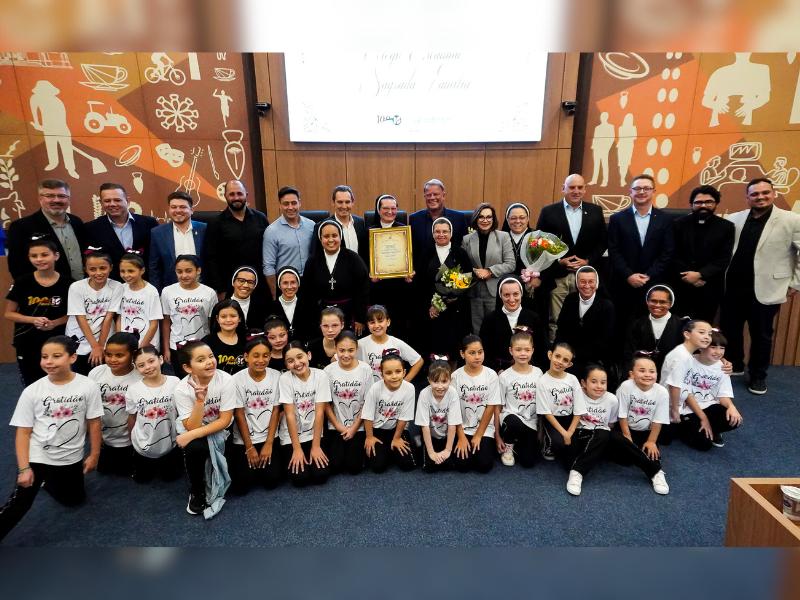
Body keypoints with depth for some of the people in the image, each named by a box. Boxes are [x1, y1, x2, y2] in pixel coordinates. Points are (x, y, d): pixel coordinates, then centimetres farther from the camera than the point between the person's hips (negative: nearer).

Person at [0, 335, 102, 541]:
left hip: (71, 458, 2)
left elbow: (94, 423, -7)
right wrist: (24, 468, -14)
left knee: (73, 499, 19)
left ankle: (49, 481, 45)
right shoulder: (32, 391, -12)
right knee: (18, 504, -18)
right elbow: (23, 432, -8)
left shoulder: (88, 386, -14)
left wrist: (94, 455, -2)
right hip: (37, 456, -1)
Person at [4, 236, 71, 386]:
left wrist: (55, 323, -16)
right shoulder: (22, 282, -7)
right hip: (27, 344, 1)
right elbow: (8, 313, 0)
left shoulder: (66, 283, -8)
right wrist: (33, 320, -17)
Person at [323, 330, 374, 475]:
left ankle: (357, 448, 26)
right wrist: (339, 426, -7)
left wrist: (354, 428, -8)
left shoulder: (365, 369, -11)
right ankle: (340, 447, 26)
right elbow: (326, 403, -3)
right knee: (335, 466, -5)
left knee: (354, 467, -5)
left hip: (358, 427, -1)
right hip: (336, 426, 1)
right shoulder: (328, 371, -10)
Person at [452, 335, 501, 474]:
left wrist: (478, 435, -9)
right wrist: (461, 437, -11)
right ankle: (466, 445, 16)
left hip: (485, 429, 0)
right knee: (462, 465, -14)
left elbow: (491, 407, -8)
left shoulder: (491, 375, -8)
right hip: (463, 429, 0)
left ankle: (489, 445, 16)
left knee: (484, 465, -14)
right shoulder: (456, 376, -8)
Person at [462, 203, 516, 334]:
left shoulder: (503, 237, 1)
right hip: (474, 293, 2)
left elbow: (510, 264, -4)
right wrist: (475, 273, -10)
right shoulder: (467, 239, 6)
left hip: (496, 292, -1)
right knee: (476, 330, 7)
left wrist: (490, 271, -13)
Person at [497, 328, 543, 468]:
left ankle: (518, 442, 22)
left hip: (531, 422, 2)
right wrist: (498, 436, -2)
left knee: (528, 462, -11)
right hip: (511, 418, -2)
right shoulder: (504, 376, -6)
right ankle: (508, 446, -4)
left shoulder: (538, 373, 2)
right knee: (513, 421, -37)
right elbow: (498, 407, -2)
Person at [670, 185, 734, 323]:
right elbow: (673, 255, -2)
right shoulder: (679, 224, 1)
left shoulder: (726, 227, 2)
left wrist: (700, 275, -17)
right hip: (680, 286, 0)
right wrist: (687, 275, -13)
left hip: (709, 288, 1)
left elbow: (724, 259, -4)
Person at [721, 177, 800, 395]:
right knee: (729, 329, 13)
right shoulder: (733, 219, 3)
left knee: (761, 335, 9)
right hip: (732, 287, 3)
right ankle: (734, 365, 34)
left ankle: (758, 376, 26)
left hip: (765, 290, -3)